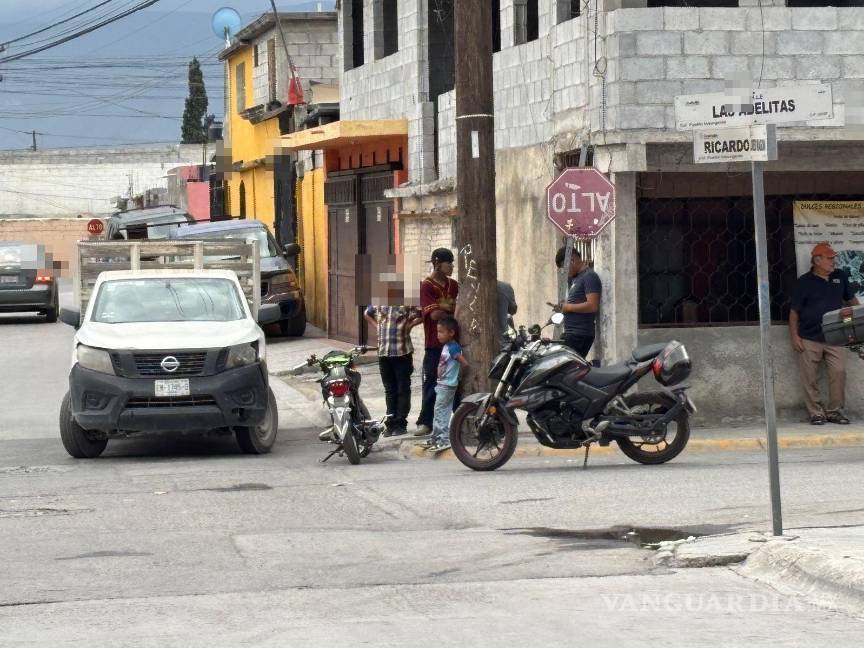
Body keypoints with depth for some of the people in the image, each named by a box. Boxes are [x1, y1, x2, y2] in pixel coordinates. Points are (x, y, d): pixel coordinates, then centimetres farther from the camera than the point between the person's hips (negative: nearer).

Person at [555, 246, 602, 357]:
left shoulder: (589, 276, -10)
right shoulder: (575, 278, 20)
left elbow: (592, 306, -20)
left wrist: (568, 307, -12)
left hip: (579, 335, -10)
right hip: (572, 333, 10)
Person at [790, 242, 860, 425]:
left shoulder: (840, 277, 9)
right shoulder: (804, 282, -2)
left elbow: (851, 300, 22)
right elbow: (794, 311, 0)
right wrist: (794, 336, -7)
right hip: (809, 340, -2)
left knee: (839, 373, -8)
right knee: (810, 378, -1)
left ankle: (834, 411, 2)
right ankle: (816, 413, 9)